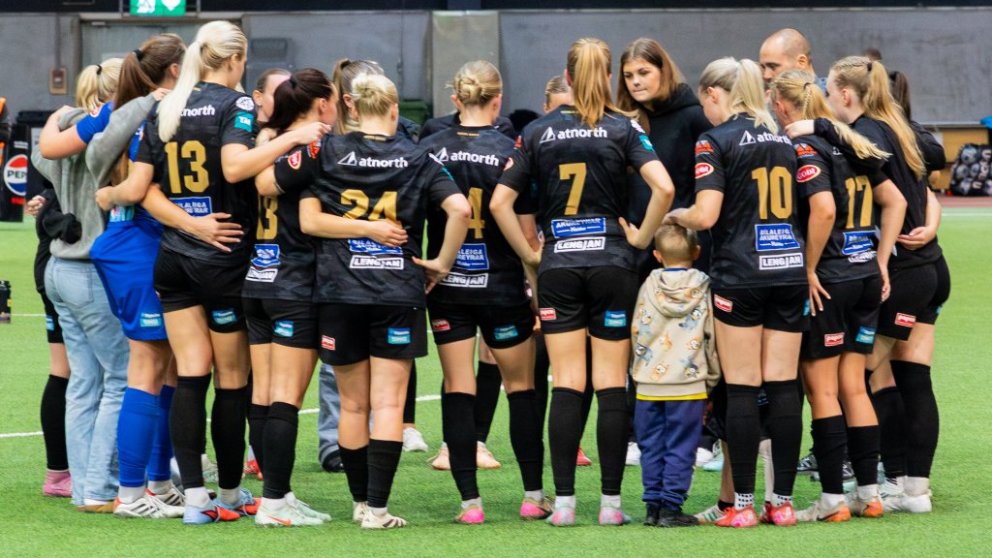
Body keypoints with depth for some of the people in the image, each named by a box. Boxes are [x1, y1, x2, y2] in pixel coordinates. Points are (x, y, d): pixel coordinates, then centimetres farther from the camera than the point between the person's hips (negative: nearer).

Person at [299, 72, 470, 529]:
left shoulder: (328, 153, 2)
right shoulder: (416, 159, 2)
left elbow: (308, 220, -6)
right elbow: (459, 209, -9)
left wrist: (363, 227, -2)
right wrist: (442, 263, 1)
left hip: (339, 293, 1)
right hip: (398, 292, -1)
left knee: (353, 404, 12)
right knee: (388, 404, -2)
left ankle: (360, 500, 20)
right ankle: (377, 508, -9)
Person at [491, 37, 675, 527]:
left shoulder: (538, 132, 3)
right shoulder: (622, 129, -2)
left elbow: (500, 202, -1)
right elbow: (663, 187, -16)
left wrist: (529, 255, 7)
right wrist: (642, 236, -3)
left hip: (557, 267, 1)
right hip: (612, 263, -1)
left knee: (566, 385, 2)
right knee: (612, 385, 2)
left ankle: (564, 502, -2)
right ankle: (611, 502, 1)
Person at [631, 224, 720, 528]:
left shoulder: (649, 286, 3)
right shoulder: (704, 289, -1)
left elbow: (636, 332, 7)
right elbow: (712, 339, 2)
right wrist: (712, 381, 11)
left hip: (648, 384, 2)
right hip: (688, 384, -2)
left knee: (652, 447, 9)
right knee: (680, 448, 1)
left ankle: (653, 506, 9)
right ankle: (670, 506, -3)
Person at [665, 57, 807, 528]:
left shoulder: (716, 141, -6)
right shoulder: (781, 139, 13)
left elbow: (706, 216, -14)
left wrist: (673, 217, 5)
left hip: (739, 274, -5)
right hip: (790, 271, 5)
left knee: (742, 390, -2)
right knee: (783, 387, 4)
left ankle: (742, 504, -1)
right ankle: (783, 501, 5)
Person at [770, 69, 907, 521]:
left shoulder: (803, 148, -12)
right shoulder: (850, 142, 12)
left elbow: (824, 210, -25)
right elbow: (894, 201, 16)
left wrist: (809, 269, -16)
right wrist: (880, 262, 16)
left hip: (828, 281, -7)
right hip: (866, 278, 7)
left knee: (821, 387, 0)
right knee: (853, 385, 12)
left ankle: (833, 498, 0)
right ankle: (869, 492, 12)